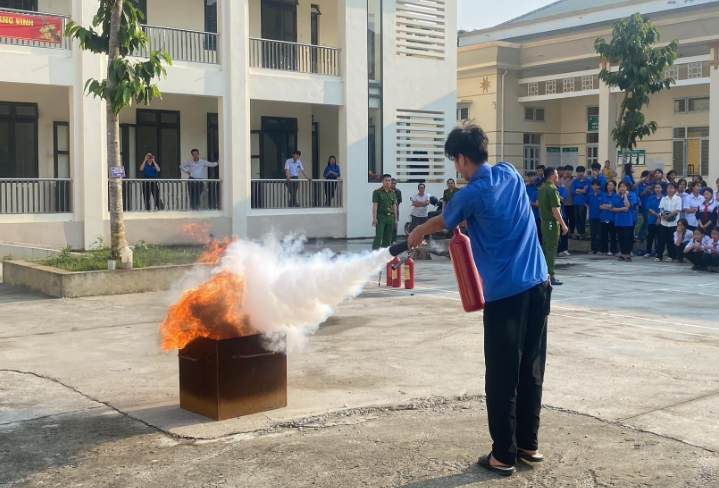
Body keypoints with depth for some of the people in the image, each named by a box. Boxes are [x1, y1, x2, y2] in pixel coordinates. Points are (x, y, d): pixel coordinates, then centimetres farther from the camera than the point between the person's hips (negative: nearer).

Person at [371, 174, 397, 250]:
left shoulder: (392, 193, 14)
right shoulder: (377, 192, -1)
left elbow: (394, 206, 15)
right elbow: (375, 205, -7)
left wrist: (395, 219, 12)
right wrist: (374, 218, -14)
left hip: (390, 217, 5)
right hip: (381, 217, -5)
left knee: (388, 238, 7)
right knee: (378, 237, -11)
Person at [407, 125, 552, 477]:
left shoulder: (472, 194, -9)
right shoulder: (510, 173, 9)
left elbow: (443, 222, 12)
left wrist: (416, 234, 32)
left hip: (505, 293, -7)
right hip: (538, 285, 7)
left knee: (502, 378, 2)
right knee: (532, 370, 13)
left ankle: (504, 455, 9)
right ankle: (529, 444, 23)